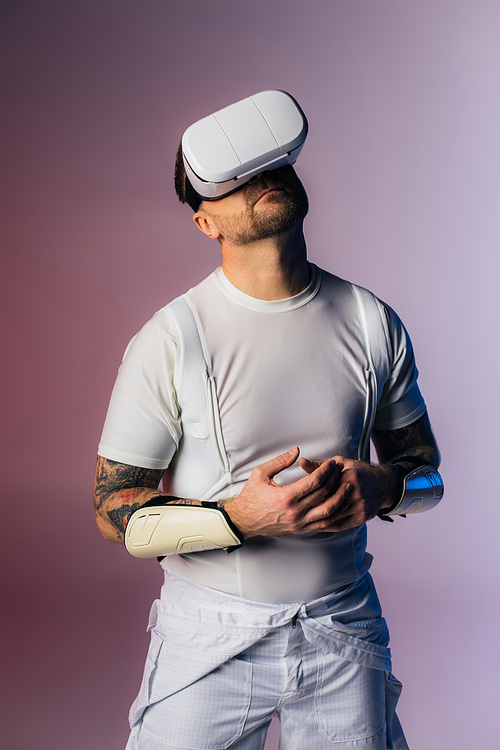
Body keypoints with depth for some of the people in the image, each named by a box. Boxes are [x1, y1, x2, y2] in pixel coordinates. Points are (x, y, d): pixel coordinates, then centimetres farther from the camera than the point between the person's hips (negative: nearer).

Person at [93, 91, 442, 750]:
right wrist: (240, 517, -24)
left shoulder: (374, 323, -2)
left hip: (345, 631, 3)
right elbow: (114, 507, -9)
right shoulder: (168, 341, -13)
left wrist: (380, 487, -14)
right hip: (211, 638, -2)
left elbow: (422, 460, 9)